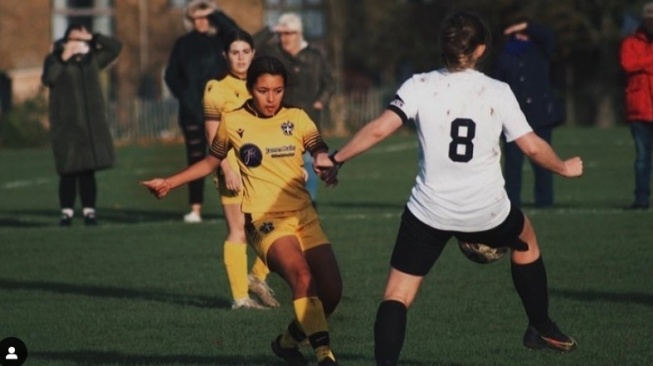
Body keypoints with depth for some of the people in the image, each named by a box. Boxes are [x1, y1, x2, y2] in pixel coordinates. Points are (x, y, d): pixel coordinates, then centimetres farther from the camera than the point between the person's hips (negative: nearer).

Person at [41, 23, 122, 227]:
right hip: (66, 123, -2)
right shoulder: (55, 59, 5)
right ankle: (67, 212, -4)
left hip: (91, 123, 2)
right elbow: (48, 79, -12)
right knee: (68, 169, -7)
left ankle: (89, 211, 0)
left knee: (88, 169, -1)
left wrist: (92, 38, 2)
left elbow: (116, 47, 11)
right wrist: (64, 58, -16)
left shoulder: (92, 58, 13)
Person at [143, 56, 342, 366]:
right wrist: (170, 183, 20)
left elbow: (320, 153, -5)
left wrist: (326, 163, -28)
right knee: (301, 276, -30)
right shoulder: (233, 122, 4)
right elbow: (211, 162, 20)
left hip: (304, 216, 4)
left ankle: (289, 341, 26)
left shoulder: (297, 119, 6)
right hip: (265, 220, -3)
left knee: (331, 292, -2)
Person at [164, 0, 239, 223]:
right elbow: (171, 75, 10)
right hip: (192, 111, 1)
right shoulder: (183, 44, 7)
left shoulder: (220, 40, 5)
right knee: (195, 160, 1)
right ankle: (195, 210, 1)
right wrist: (183, 96, -3)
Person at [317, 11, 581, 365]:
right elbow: (532, 147, -1)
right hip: (487, 211, 2)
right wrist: (564, 167, 18)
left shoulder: (420, 86, -6)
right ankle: (542, 329, 44)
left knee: (397, 295, 3)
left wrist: (335, 159, -4)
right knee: (525, 240, 34)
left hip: (429, 212, -1)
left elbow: (379, 129, -15)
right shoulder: (498, 92, -3)